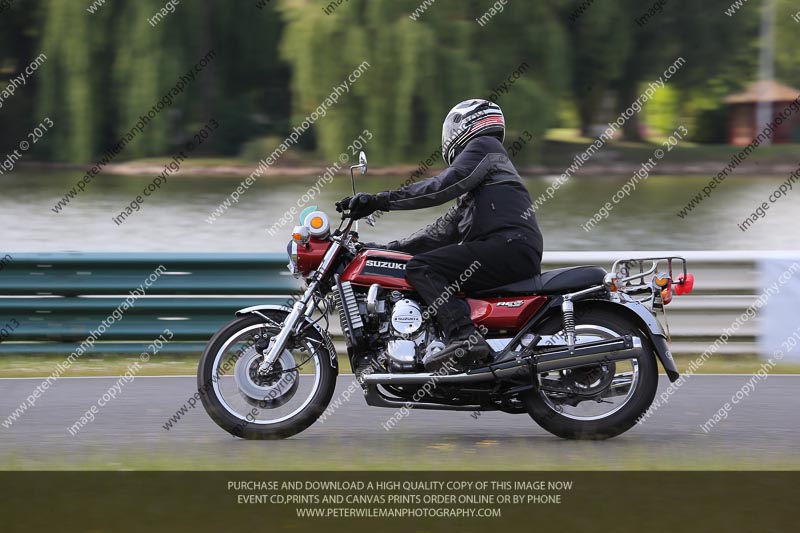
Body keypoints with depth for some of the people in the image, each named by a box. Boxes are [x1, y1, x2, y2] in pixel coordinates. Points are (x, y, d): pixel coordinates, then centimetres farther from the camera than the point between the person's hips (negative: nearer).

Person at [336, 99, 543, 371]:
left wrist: (383, 200, -13)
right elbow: (442, 231, 30)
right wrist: (388, 248, 26)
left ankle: (463, 336, -35)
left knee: (421, 268, -19)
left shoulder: (482, 147, 5)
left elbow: (444, 186, -10)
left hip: (509, 245, -10)